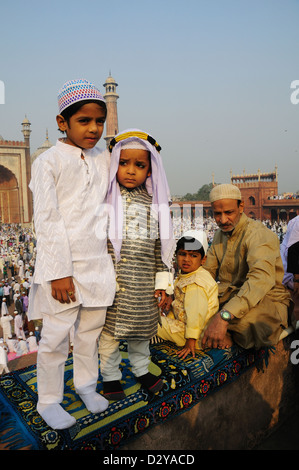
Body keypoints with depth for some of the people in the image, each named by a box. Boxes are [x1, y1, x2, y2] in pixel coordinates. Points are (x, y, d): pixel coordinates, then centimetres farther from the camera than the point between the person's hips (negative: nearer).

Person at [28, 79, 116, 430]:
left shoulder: (104, 159, 10)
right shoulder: (49, 161, -6)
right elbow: (47, 219, -12)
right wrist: (59, 272, -16)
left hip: (97, 261, 5)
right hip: (62, 263, -5)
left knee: (91, 328, 16)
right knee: (56, 335, 3)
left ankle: (86, 384, 38)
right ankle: (48, 401, 25)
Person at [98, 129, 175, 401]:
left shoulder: (155, 203, 3)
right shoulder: (106, 197, -4)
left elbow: (162, 245, 6)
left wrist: (163, 281, 5)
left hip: (144, 284, 2)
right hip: (112, 280, -2)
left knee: (141, 331, 18)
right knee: (109, 330, 10)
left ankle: (141, 370, 41)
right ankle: (110, 376, 32)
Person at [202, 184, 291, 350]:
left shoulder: (259, 233, -18)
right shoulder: (220, 235, 11)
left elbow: (261, 279, -35)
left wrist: (224, 316, -47)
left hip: (265, 298, -6)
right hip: (228, 295, 7)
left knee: (246, 319, -39)